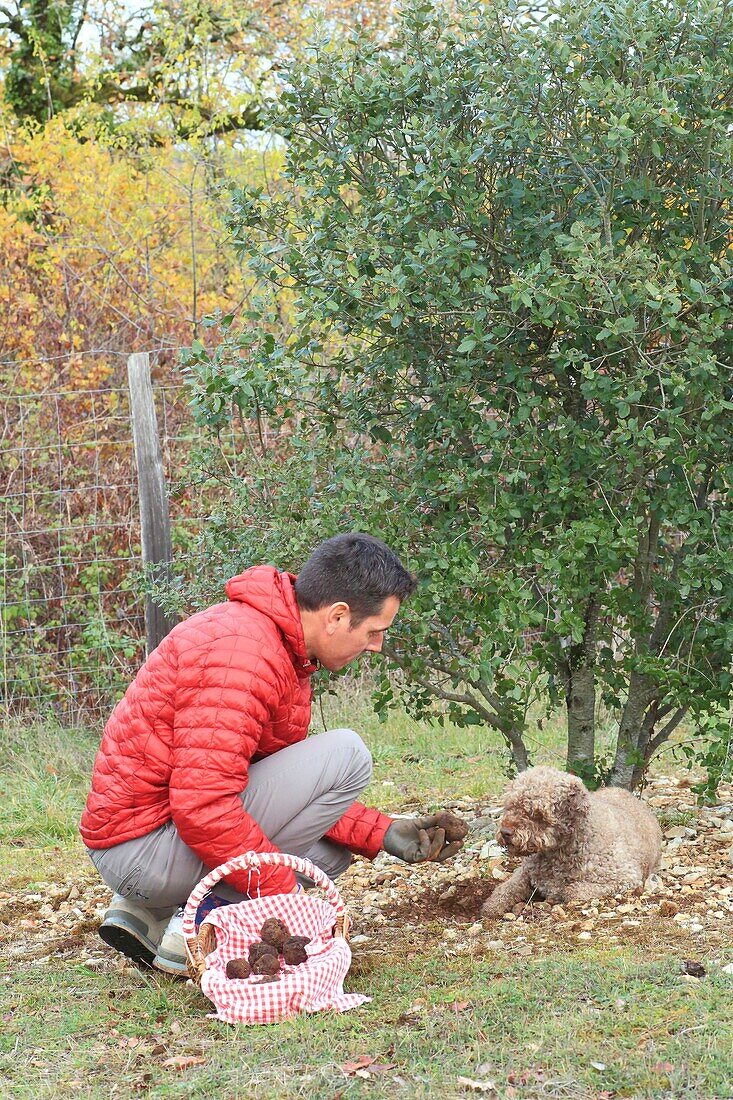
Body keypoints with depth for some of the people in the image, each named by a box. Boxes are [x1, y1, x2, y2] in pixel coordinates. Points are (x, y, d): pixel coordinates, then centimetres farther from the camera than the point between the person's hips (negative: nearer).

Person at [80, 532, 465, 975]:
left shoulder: (282, 646, 12)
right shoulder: (240, 652, -22)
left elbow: (288, 786, 15)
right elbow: (204, 807, -28)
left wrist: (385, 834, 7)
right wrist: (288, 894, -20)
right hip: (144, 848, -11)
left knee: (334, 847, 21)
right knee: (345, 755, -14)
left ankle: (149, 916, 11)